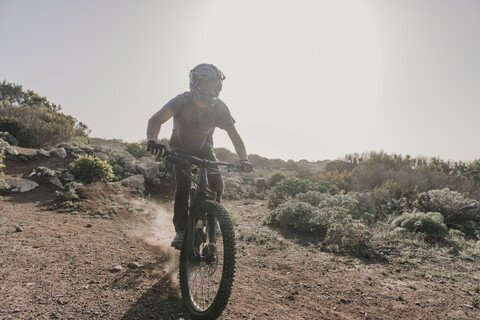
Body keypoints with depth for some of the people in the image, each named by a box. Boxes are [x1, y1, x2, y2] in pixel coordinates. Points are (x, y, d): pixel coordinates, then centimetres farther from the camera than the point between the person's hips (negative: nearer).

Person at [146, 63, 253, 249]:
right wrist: (152, 140, -63)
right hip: (181, 148, -2)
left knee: (217, 183, -18)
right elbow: (156, 119, -42)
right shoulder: (183, 101, -29)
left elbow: (235, 136, -21)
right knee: (183, 183, -24)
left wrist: (243, 159, -38)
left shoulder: (219, 108, -22)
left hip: (204, 148, 2)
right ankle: (181, 230, -11)